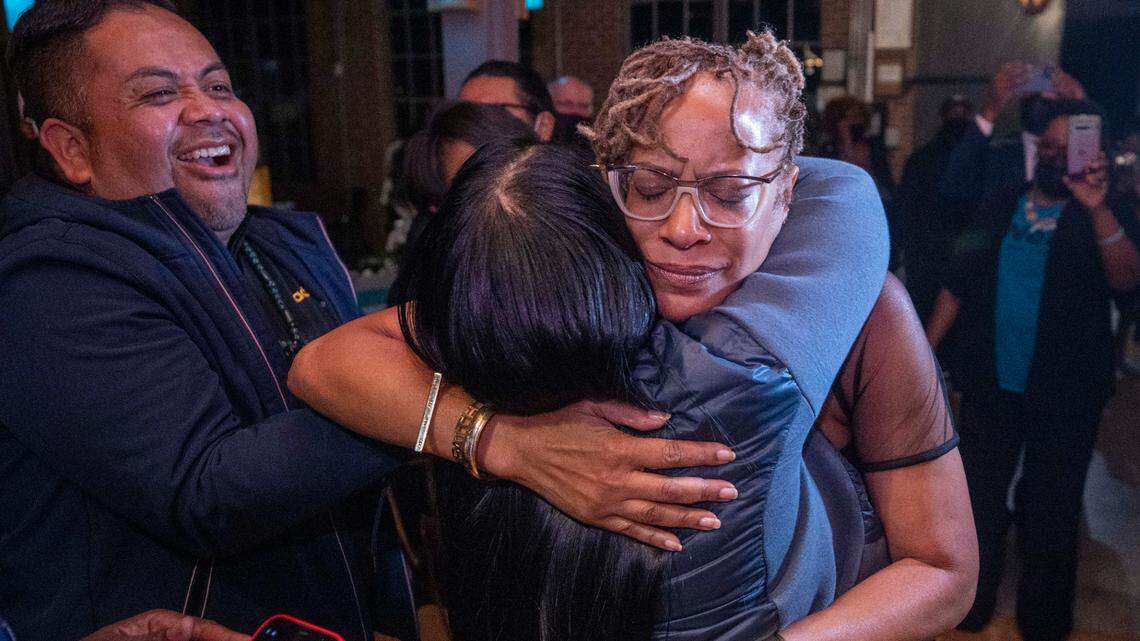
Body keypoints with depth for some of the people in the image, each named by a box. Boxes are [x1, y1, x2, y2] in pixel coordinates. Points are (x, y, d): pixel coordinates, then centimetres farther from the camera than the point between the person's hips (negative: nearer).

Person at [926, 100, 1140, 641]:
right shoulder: (998, 209, 6)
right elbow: (957, 284, 6)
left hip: (1064, 394, -2)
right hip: (990, 386, 2)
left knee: (1050, 515, 10)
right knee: (979, 502, 14)